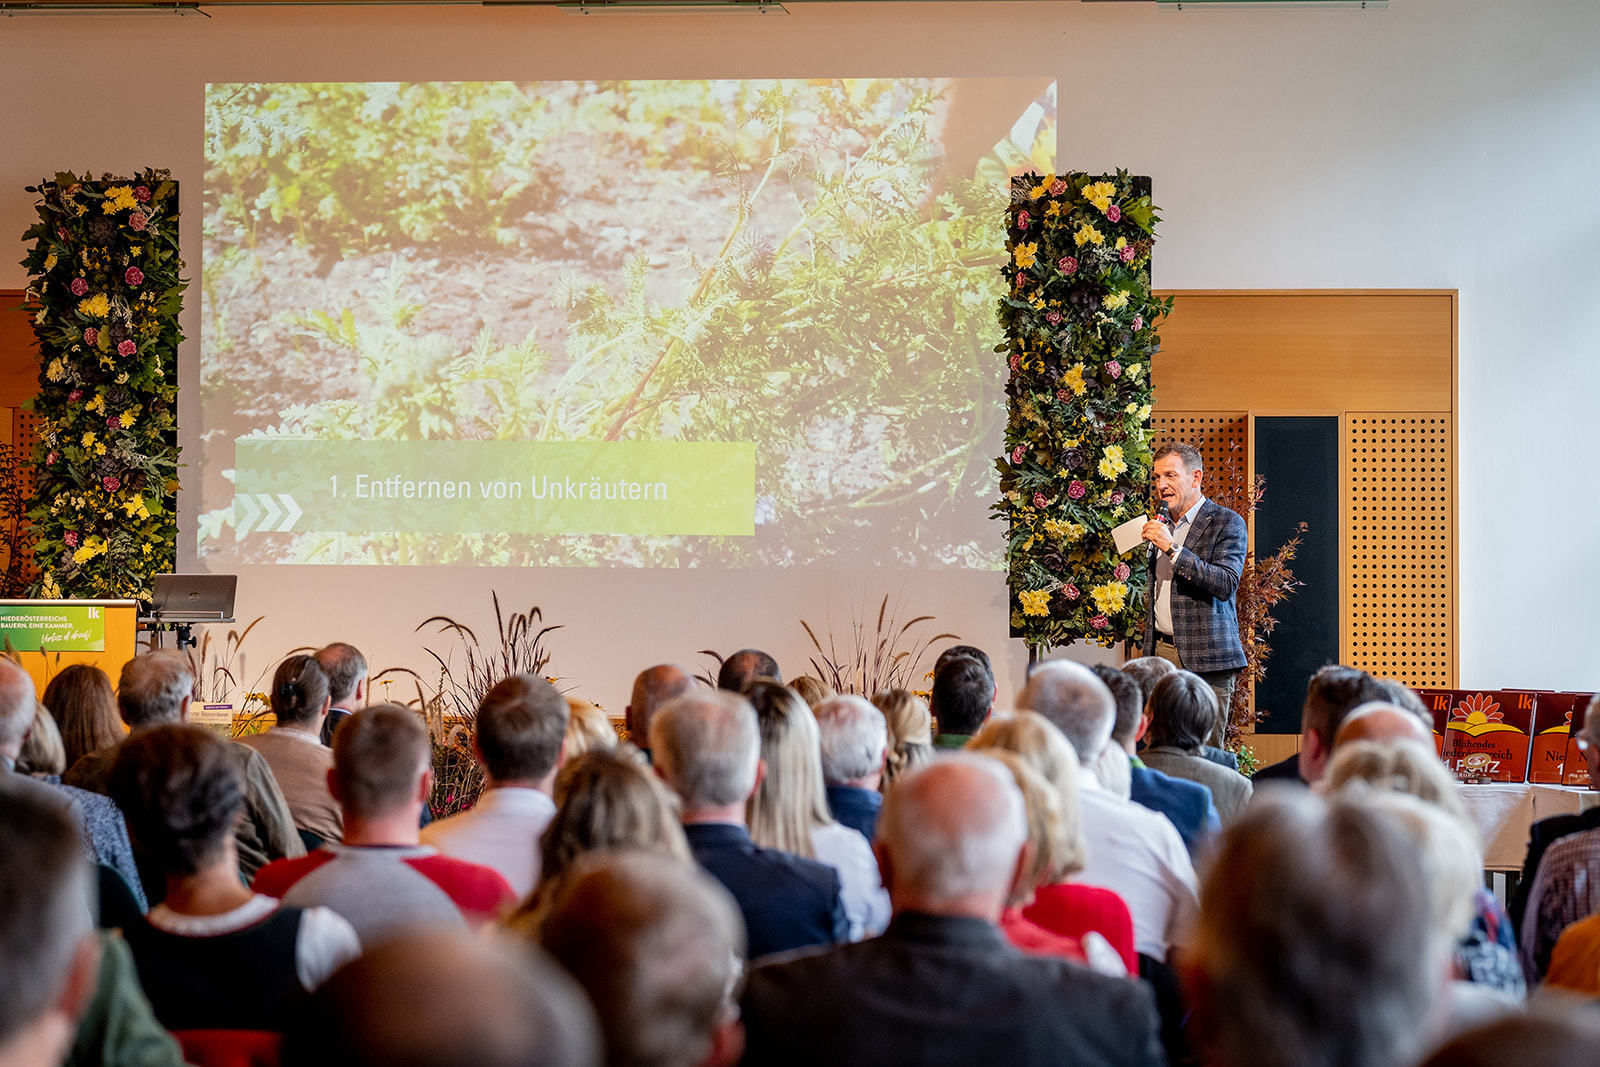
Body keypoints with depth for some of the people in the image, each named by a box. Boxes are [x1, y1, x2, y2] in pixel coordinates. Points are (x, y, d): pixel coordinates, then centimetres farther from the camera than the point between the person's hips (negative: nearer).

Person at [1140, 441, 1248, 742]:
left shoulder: (1227, 523, -3)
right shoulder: (1162, 524, 18)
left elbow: (1226, 584, -17)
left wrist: (1171, 548, -19)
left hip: (1204, 659, -6)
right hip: (1161, 651, 6)